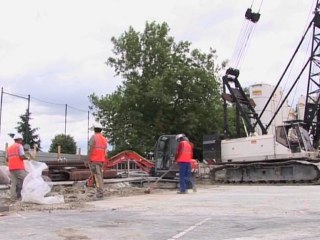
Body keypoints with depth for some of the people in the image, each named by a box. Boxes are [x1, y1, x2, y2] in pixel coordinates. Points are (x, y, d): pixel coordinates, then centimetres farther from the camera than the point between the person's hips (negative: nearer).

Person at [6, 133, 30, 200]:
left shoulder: (9, 147, 19)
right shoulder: (19, 146, -3)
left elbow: (7, 159, 18)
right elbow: (22, 156, -14)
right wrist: (27, 158, 4)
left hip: (11, 168, 7)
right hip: (19, 167, -7)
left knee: (13, 183, 4)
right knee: (24, 180, -1)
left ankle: (13, 197, 0)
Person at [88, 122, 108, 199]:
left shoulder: (93, 137, -6)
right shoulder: (104, 139, 14)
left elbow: (91, 149, -13)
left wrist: (89, 160, -10)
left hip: (94, 160, -6)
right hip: (101, 160, 7)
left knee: (97, 176, -9)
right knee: (100, 176, 13)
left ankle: (100, 193, -15)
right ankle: (100, 192, 15)